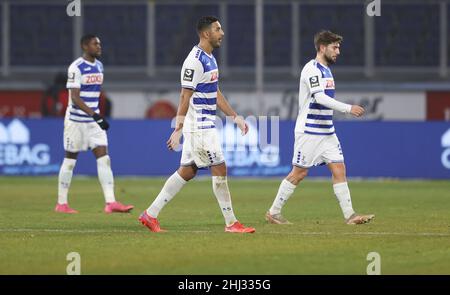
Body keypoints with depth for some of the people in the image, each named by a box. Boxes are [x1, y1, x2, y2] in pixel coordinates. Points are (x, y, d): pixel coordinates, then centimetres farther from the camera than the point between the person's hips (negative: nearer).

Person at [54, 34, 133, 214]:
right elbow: (75, 98, -20)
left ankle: (110, 202, -12)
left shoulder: (99, 66, 10)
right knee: (70, 160, 2)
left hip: (94, 120, 6)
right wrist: (95, 115, -27)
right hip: (76, 120, -6)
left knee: (104, 158, -6)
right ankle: (61, 204, 13)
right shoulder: (76, 68, -14)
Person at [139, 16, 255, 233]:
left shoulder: (210, 58, 14)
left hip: (206, 124, 10)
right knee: (219, 169, -6)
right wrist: (178, 130, -21)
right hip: (198, 126, -10)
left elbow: (216, 94, 21)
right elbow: (185, 97, -19)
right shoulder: (195, 61, -17)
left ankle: (150, 215, 14)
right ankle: (231, 223, 0)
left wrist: (235, 117, 17)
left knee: (187, 171, 11)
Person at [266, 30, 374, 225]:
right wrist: (348, 108, -29)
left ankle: (350, 215, -2)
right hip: (309, 132, -8)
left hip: (326, 132, 8)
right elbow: (320, 97, -25)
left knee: (339, 169, -1)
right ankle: (273, 213, 8)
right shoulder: (312, 69, -14)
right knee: (299, 173, -3)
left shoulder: (325, 70, 15)